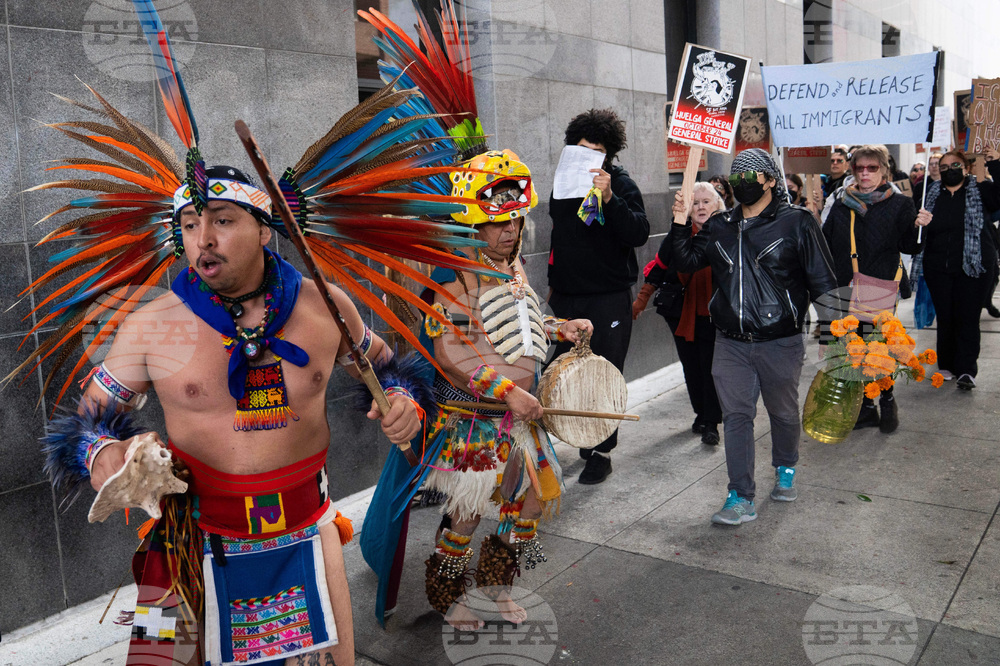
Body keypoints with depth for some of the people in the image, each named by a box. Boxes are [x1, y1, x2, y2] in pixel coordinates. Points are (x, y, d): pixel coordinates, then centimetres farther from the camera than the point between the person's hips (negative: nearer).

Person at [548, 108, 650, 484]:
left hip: (609, 298, -5)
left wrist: (609, 198, -33)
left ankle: (601, 452, 11)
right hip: (567, 297, 6)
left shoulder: (622, 185, -7)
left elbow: (639, 235, -22)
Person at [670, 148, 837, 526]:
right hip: (731, 343, 3)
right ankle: (741, 498, 7)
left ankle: (785, 470, 43)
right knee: (736, 415, 0)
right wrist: (680, 225, -1)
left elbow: (822, 281, -4)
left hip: (780, 342, -3)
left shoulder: (797, 223, -4)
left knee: (783, 412, 15)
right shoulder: (720, 227, 10)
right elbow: (686, 262, 13)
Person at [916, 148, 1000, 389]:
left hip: (973, 267, -3)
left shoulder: (981, 191, 2)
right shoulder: (931, 193, 9)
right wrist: (918, 221, -14)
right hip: (938, 268, 3)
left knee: (968, 317, -4)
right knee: (945, 317, 9)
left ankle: (966, 370, -1)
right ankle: (947, 365, 21)